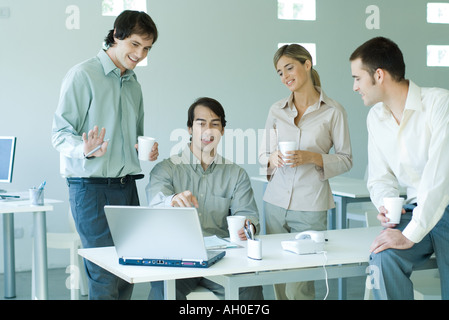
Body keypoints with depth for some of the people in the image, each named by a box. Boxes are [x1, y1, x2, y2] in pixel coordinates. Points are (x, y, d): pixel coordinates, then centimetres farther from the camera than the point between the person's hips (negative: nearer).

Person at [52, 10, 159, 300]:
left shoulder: (134, 85, 18)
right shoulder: (83, 75, -5)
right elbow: (60, 134, -9)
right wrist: (85, 150, -29)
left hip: (127, 186, 7)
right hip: (91, 186, -7)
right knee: (106, 276, -9)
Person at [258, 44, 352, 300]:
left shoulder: (333, 111, -2)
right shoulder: (276, 110, 9)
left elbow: (346, 159, 0)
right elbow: (263, 154, 15)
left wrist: (312, 158, -16)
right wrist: (272, 159, -8)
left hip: (311, 205, -4)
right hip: (276, 203, 4)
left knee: (299, 285, -6)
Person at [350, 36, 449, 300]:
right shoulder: (376, 118, 8)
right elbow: (380, 178, 14)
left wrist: (410, 235, -25)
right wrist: (386, 205, -9)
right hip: (416, 210, 5)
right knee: (383, 257, -24)